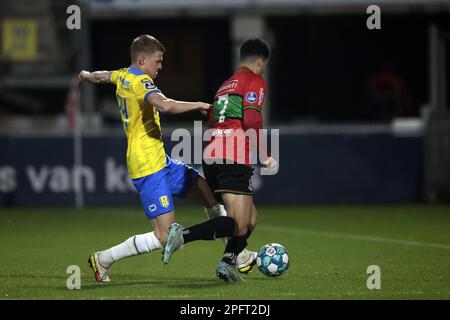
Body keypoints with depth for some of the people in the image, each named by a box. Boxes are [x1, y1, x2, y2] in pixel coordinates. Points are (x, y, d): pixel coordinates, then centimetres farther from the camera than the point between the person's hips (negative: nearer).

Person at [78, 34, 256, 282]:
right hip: (149, 168, -11)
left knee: (211, 194, 13)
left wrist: (86, 76, 59)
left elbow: (101, 76, 35)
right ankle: (103, 260, -1)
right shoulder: (140, 81, -18)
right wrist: (199, 105, -23)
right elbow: (165, 106, -37)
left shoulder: (122, 76, 12)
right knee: (165, 236, -13)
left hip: (162, 162, 11)